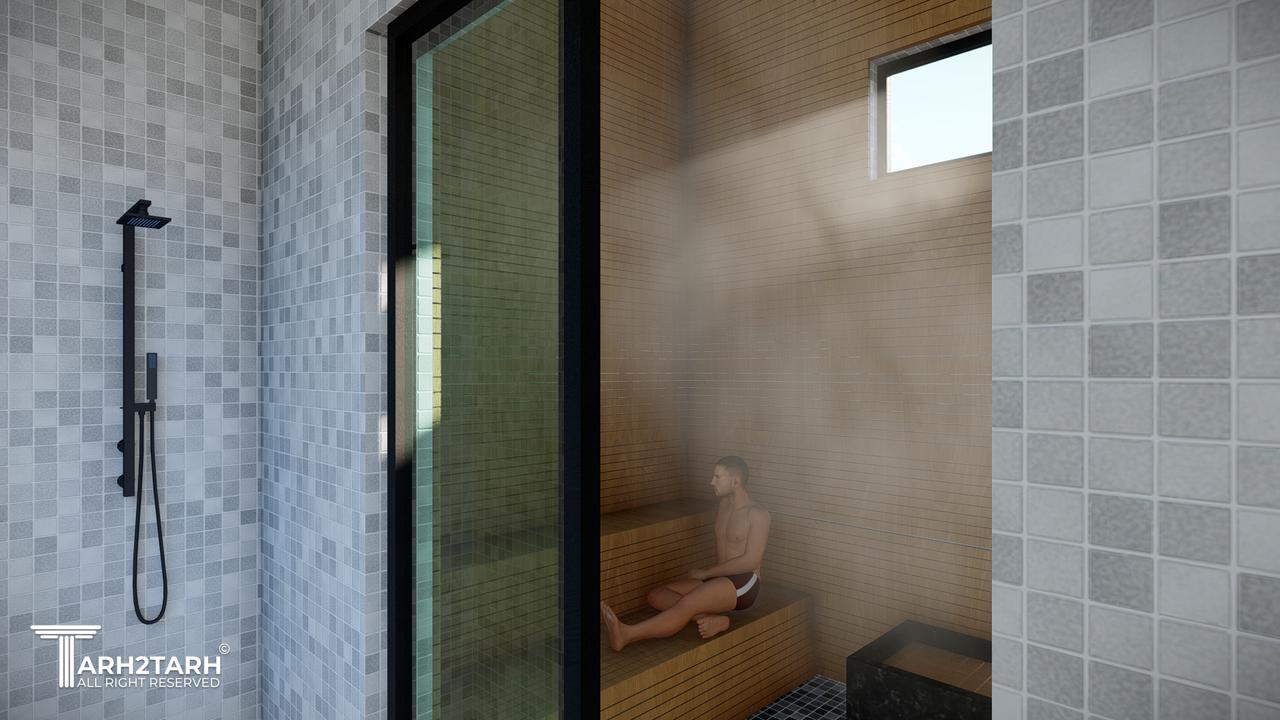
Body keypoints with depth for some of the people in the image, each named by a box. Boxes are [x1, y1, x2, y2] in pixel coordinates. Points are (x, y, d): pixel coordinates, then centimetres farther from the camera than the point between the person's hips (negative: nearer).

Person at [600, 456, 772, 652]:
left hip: (744, 584, -8)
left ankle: (626, 635, -38)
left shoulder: (757, 514, -9)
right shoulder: (723, 507, 14)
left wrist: (705, 573, -13)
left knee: (687, 604, -33)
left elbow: (751, 561, -16)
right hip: (720, 579, 8)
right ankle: (712, 619, -26)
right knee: (656, 596, -9)